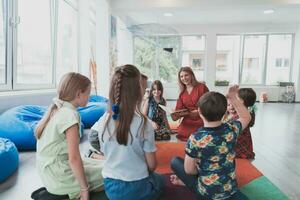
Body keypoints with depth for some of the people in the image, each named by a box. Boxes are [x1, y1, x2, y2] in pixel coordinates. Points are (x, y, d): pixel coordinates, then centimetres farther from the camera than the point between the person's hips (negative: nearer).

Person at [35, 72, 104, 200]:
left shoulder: (55, 110, 4)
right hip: (59, 179, -9)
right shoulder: (70, 115, -23)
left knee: (102, 166, 17)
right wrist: (84, 188, -13)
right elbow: (74, 158, -24)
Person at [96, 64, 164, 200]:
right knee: (159, 180, 31)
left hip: (110, 186, 4)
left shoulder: (103, 121, -11)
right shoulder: (143, 123, -23)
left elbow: (106, 154, 3)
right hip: (136, 188, -4)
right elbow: (152, 165, -12)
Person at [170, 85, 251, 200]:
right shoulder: (231, 129, -15)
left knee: (175, 161, 11)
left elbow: (189, 170, -15)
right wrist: (233, 97, 6)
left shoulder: (195, 139, -26)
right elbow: (246, 117, 8)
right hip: (231, 189, 4)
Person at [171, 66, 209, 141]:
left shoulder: (202, 87, -1)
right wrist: (175, 114, -12)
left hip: (201, 123, -3)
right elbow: (179, 109, 9)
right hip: (187, 124, 4)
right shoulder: (182, 93, 14)